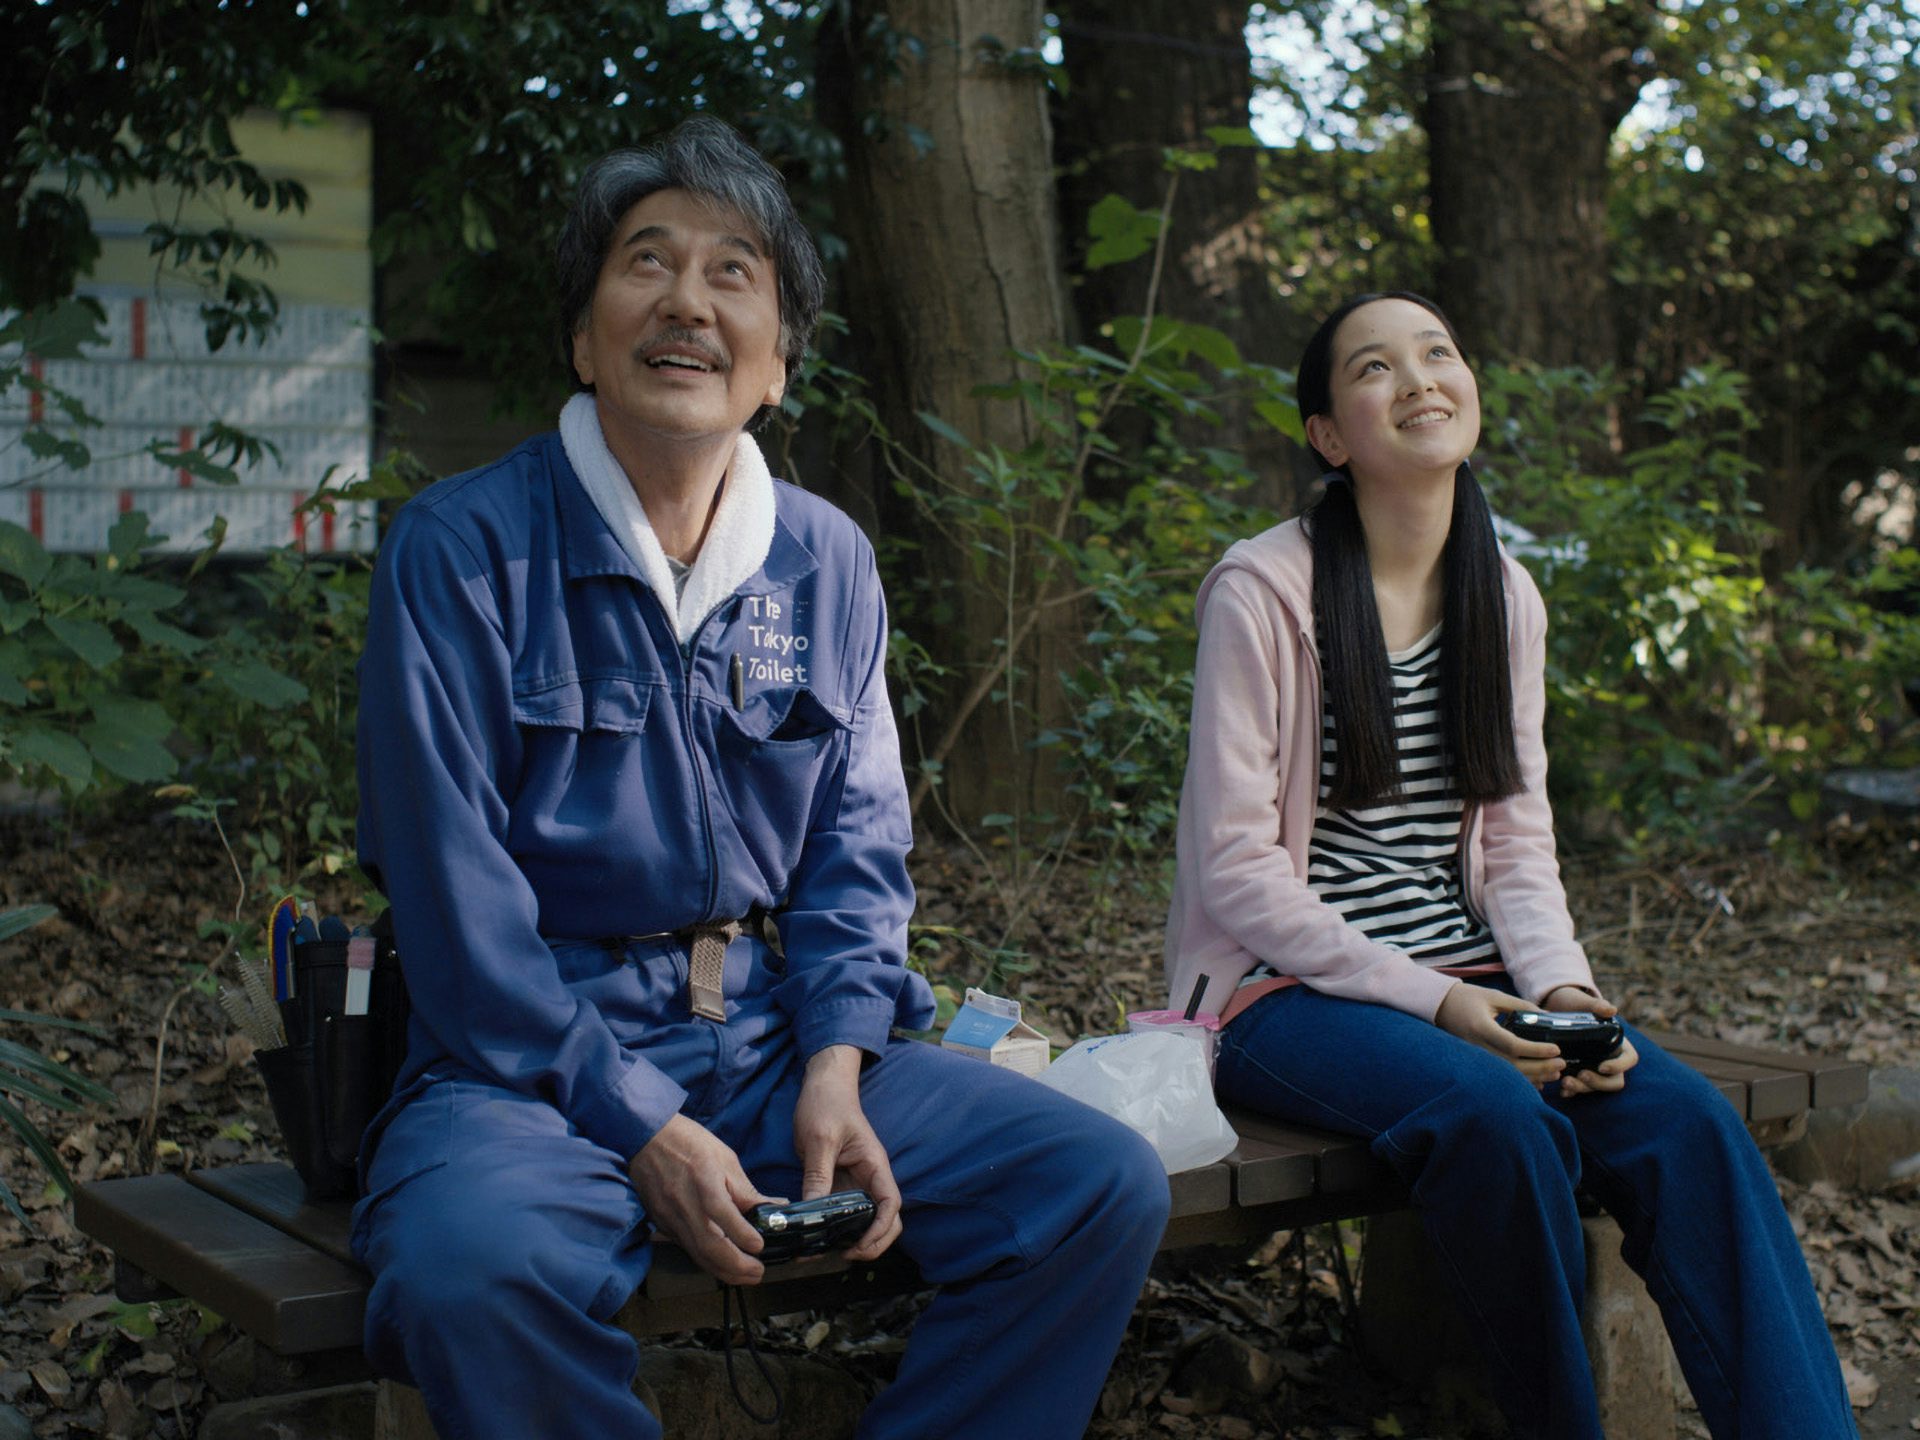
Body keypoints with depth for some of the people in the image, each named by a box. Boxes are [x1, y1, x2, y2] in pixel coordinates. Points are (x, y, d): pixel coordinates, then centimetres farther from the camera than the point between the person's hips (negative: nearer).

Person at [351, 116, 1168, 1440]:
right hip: (537, 1058, -4)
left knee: (1108, 1185, -12)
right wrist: (640, 1130, -17)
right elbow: (457, 901, -11)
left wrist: (836, 1070, -7)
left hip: (782, 1037, 5)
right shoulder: (461, 548, -7)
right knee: (471, 1269, -36)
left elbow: (857, 849, 11)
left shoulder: (829, 562, 9)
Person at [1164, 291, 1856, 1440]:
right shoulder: (1262, 591, -9)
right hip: (1290, 992, -5)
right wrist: (1430, 1002, -18)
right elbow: (1234, 864, -12)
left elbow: (1518, 838, 11)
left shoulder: (1508, 599, 10)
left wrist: (1560, 984, -10)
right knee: (1498, 1119, -33)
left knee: (1690, 1123, -21)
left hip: (1469, 983, 5)